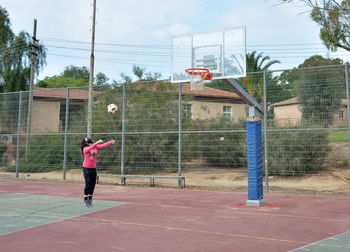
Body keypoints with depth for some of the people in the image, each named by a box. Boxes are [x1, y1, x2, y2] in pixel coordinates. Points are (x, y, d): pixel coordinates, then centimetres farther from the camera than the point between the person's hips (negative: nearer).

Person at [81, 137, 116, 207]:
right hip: (86, 168, -5)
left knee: (93, 184, 6)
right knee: (88, 184, -8)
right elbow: (90, 148, -32)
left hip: (93, 168, 5)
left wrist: (111, 142, -17)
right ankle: (85, 199, 4)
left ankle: (90, 199, 17)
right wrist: (97, 142, -44)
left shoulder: (95, 146, 3)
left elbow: (103, 146, -6)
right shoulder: (85, 149, -12)